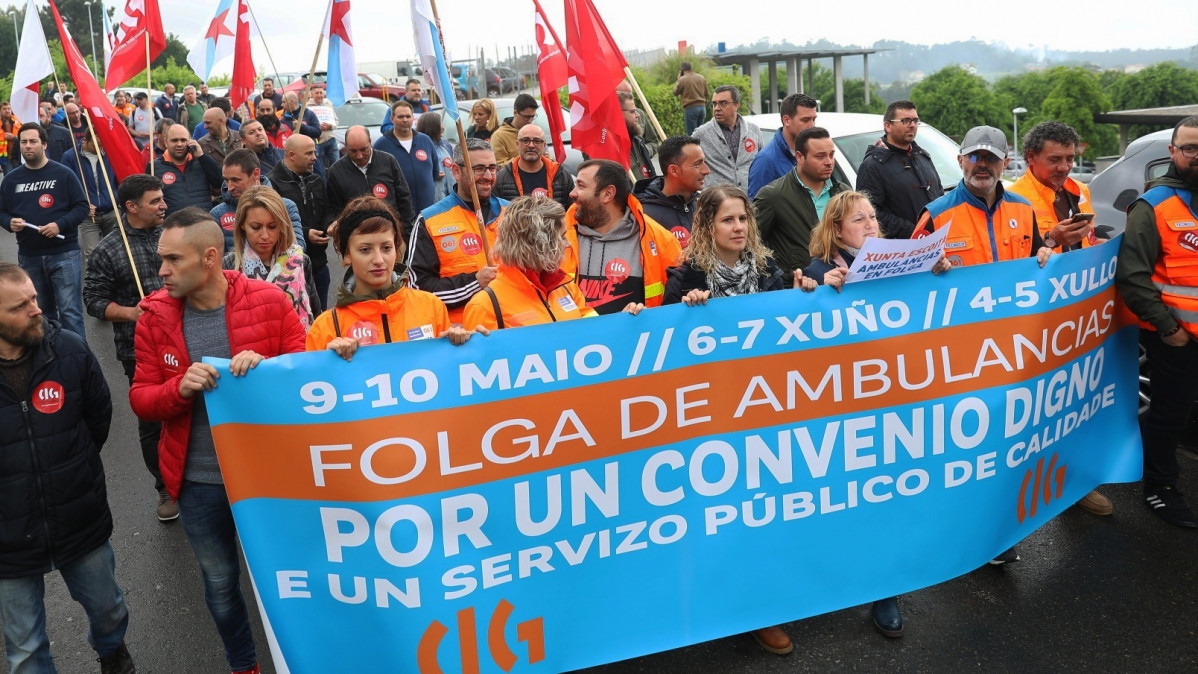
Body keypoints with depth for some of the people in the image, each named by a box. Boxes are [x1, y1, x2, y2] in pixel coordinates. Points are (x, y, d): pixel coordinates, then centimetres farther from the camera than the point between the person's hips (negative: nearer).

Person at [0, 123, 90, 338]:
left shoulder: (63, 174, -2)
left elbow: (81, 207, -3)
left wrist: (60, 225, -18)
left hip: (64, 254, -4)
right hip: (28, 257, 4)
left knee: (70, 311, -6)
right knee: (40, 312, 15)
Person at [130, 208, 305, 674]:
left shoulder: (269, 302, -12)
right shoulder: (154, 316, -5)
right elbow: (141, 399, -3)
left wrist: (266, 366, -28)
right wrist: (181, 387, -24)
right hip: (198, 480, 2)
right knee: (220, 582, 20)